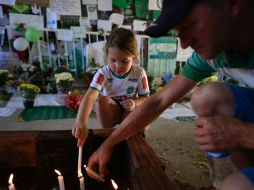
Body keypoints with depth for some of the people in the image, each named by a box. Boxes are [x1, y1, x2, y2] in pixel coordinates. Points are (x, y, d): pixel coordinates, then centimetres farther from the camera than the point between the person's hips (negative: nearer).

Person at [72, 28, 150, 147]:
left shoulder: (139, 73, -18)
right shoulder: (103, 73, -26)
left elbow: (145, 97, -6)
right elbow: (90, 96, -42)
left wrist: (135, 103, -31)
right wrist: (81, 122, -60)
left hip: (129, 111, 1)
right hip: (110, 112, -1)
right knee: (101, 99, -33)